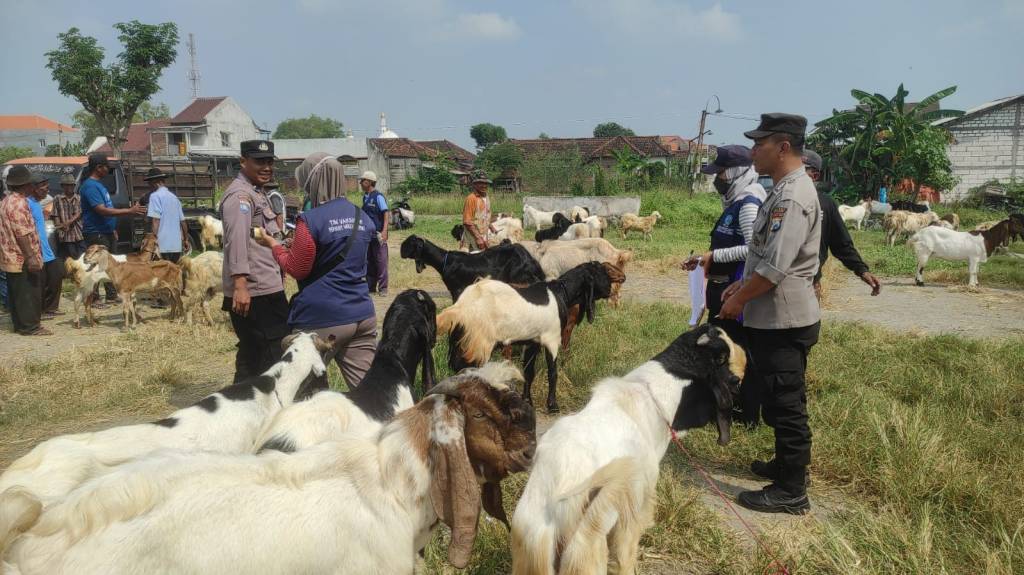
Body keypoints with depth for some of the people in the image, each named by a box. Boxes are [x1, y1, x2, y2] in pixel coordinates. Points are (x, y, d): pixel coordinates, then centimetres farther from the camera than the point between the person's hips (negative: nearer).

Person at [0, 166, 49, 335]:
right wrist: (31, 257, -24)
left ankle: (20, 324, 21)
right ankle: (30, 326, 0)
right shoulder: (19, 204, -18)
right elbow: (22, 233, -23)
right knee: (29, 293, -4)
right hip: (23, 259, -10)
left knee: (16, 293, 14)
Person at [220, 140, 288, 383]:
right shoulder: (240, 195, -13)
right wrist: (240, 285, -32)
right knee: (273, 356, -7)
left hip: (266, 289, 10)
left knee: (251, 356, 18)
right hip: (253, 293, -10)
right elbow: (237, 242, -25)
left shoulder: (257, 193, 19)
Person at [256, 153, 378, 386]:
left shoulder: (311, 220, -12)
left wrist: (274, 245, 10)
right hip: (362, 316, 6)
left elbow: (297, 269, -6)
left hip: (322, 319, -6)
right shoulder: (363, 218, 9)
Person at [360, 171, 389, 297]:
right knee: (369, 262, 13)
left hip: (378, 234, -8)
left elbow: (386, 214, -14)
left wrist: (384, 231, -23)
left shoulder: (378, 197, -10)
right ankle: (370, 286, 22)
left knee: (381, 261, -2)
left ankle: (383, 288, 3)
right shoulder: (365, 197, 12)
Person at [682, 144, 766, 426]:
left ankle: (748, 416, 14)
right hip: (724, 288, 10)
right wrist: (702, 260, 12)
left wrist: (714, 255, -20)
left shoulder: (749, 205, -17)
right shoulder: (735, 203, 13)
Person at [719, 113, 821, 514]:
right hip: (780, 316, 10)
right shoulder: (786, 190, 13)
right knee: (783, 401, 22)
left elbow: (775, 267, -25)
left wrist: (739, 300, -13)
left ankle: (791, 492, 10)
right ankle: (787, 464, 37)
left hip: (784, 320, -10)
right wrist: (743, 284, 14)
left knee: (785, 404, -1)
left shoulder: (792, 197, -21)